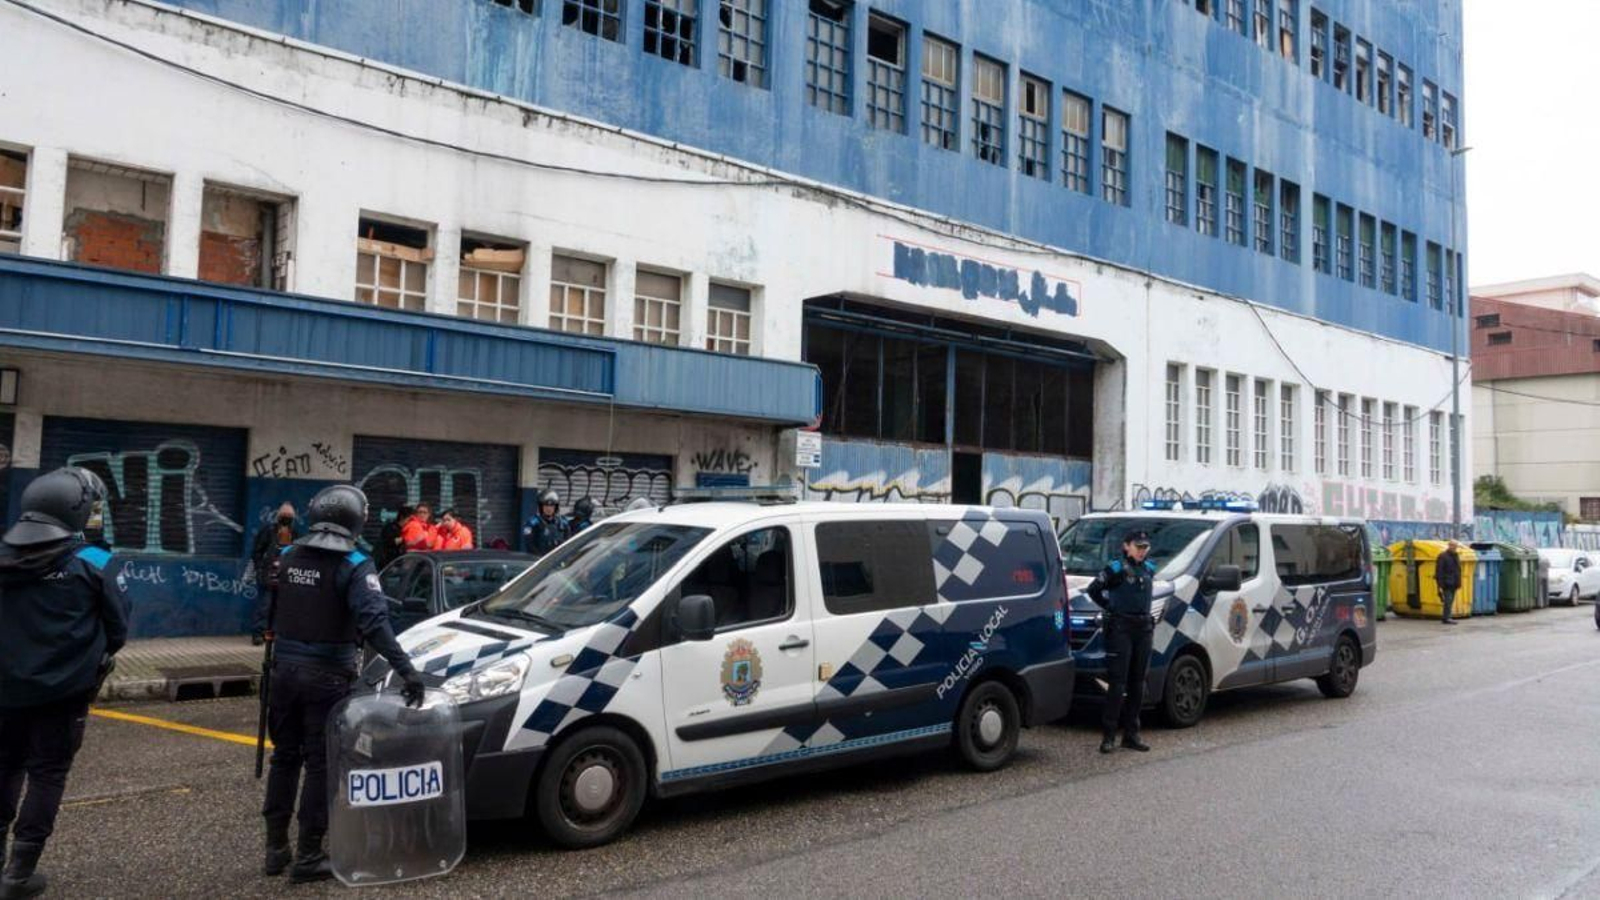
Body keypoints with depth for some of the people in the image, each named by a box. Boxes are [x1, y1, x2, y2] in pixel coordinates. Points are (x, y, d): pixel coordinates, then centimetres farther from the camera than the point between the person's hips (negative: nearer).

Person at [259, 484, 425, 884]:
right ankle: (308, 856, 7)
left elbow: (272, 613, 14)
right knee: (320, 763, 2)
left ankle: (276, 848, 24)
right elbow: (374, 623, -27)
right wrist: (405, 669, -31)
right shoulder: (353, 566, -15)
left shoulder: (287, 558, 6)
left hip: (285, 668, 6)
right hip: (326, 676, -6)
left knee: (285, 757, 17)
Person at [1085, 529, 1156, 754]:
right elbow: (1092, 589, -7)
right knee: (1118, 683, -8)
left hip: (1144, 628, 6)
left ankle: (1131, 734, 17)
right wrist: (1110, 607, -5)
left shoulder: (1149, 569, 12)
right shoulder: (1117, 569, -7)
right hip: (1120, 628, -6)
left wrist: (1146, 617, 14)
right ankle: (1108, 736, -4)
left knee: (1137, 683, 9)